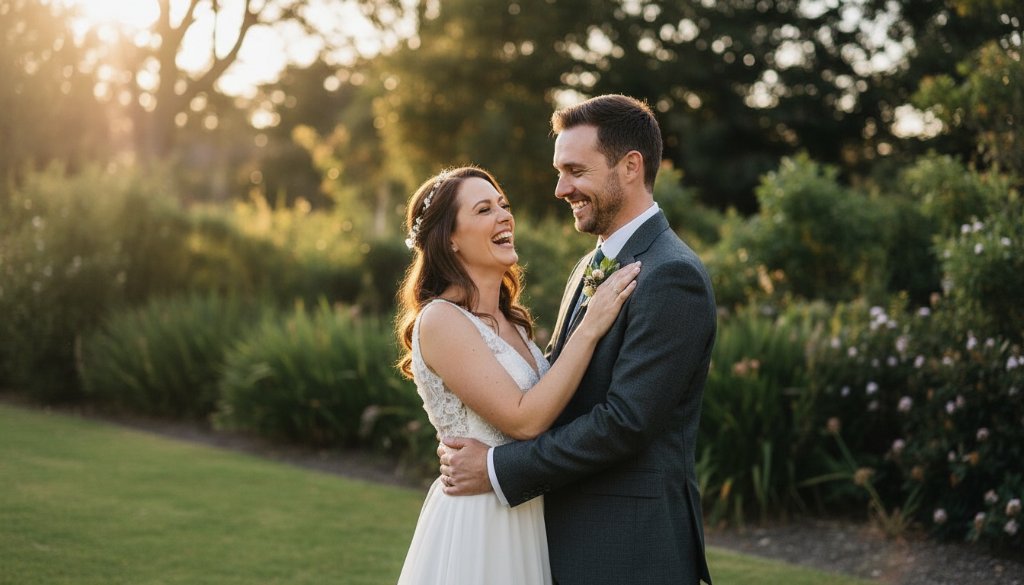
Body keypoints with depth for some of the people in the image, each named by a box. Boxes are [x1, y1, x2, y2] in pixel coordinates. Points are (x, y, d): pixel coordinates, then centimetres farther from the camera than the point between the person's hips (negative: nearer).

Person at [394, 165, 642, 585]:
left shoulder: (511, 321, 10)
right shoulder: (440, 320, -16)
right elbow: (523, 419, -22)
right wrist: (589, 329, -21)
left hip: (524, 516, 8)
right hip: (476, 521, -8)